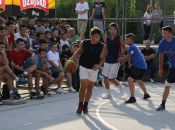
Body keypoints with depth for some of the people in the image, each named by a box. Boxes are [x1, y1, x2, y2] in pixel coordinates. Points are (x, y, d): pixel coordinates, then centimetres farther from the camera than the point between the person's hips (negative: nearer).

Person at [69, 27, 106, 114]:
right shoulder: (84, 43, -11)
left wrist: (98, 65, -22)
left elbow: (102, 58, -3)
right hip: (84, 67, -1)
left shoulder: (102, 46, -11)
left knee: (89, 88, 11)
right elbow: (79, 52, 7)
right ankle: (80, 105, 6)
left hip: (94, 69, 1)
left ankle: (85, 106, 27)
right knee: (83, 87, -11)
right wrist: (71, 60, -3)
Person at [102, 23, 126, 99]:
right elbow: (105, 49, 11)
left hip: (115, 61, -5)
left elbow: (124, 48, 0)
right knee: (105, 77, 2)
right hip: (108, 60, 5)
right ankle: (108, 94, 17)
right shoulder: (107, 39, 8)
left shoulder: (119, 38, -4)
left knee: (111, 78, -7)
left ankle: (121, 87, 20)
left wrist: (121, 57, -8)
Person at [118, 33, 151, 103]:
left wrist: (118, 60, -1)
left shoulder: (132, 47, -16)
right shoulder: (134, 46, 17)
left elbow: (126, 58, -15)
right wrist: (120, 59, 12)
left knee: (130, 80, -15)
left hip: (140, 67, -11)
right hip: (142, 66, 11)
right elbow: (128, 57, 24)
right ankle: (146, 94, 41)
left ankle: (132, 98, -14)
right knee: (138, 80, 29)